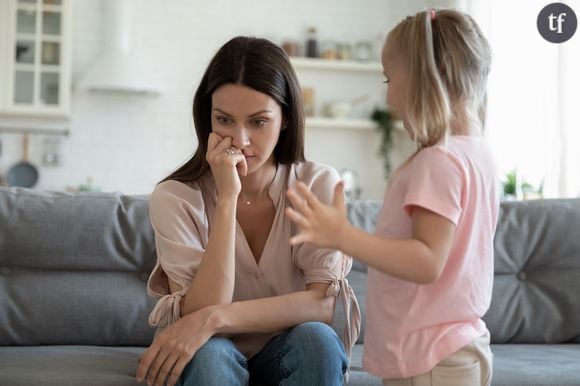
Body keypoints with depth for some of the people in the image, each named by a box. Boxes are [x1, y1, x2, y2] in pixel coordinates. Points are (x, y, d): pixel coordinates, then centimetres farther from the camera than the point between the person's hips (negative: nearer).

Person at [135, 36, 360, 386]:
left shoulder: (319, 185, -9)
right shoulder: (175, 198, -13)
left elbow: (326, 304, -19)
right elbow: (201, 311, -23)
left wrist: (215, 318, -31)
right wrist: (227, 197, -28)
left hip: (291, 357, 2)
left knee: (315, 338, -31)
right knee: (208, 352, -33)